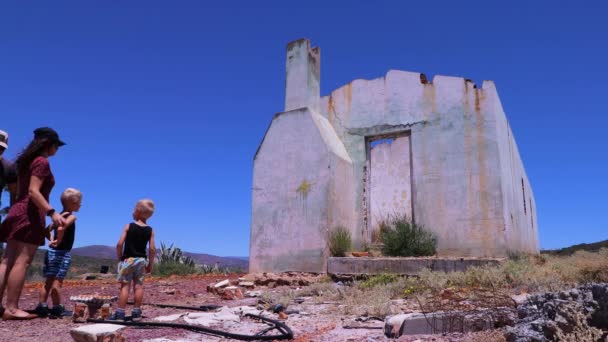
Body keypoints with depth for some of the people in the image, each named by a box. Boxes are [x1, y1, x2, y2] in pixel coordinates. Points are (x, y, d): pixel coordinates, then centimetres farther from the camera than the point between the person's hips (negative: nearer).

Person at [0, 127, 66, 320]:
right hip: (30, 214, -9)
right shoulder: (42, 162, -8)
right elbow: (33, 191, -18)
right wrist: (52, 213, -24)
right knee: (21, 262, -9)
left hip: (18, 212, 10)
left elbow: (20, 191, 20)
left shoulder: (27, 161, 20)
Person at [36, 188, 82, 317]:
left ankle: (42, 306, 15)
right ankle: (57, 308, 0)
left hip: (51, 251, 8)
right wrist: (58, 242, -18)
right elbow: (61, 229, -29)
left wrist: (52, 240, 7)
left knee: (49, 281, 12)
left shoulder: (60, 216, 14)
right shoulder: (71, 217, -12)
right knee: (57, 282, -4)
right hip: (62, 253, -8)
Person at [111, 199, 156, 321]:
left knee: (125, 285, 1)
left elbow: (120, 244, -11)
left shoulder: (129, 226, -7)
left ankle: (120, 313, 1)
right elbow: (152, 249, -4)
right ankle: (136, 312, 12)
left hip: (128, 259, -2)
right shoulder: (150, 230, -1)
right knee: (138, 285, 7)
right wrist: (150, 264, 6)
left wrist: (120, 257, 4)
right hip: (141, 260, 2)